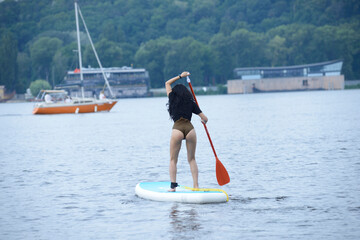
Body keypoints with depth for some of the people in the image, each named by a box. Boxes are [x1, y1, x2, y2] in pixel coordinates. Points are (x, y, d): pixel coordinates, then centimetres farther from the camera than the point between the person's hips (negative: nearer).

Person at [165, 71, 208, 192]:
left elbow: (167, 83, 33)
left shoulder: (173, 99, 15)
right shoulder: (191, 103, 16)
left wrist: (180, 76, 37)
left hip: (177, 129, -2)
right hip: (190, 128, 2)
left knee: (173, 160, 6)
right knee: (192, 159, 12)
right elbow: (205, 119, 17)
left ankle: (173, 185, -5)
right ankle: (196, 185, 3)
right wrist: (204, 121, 39)